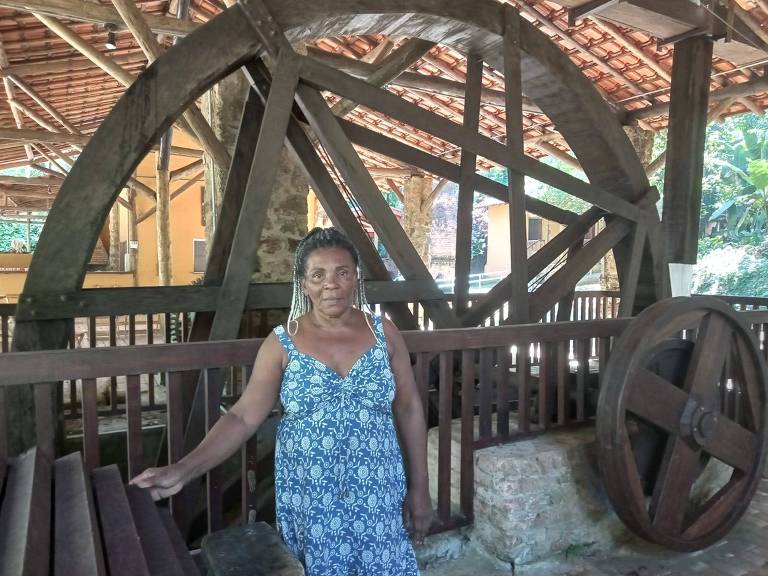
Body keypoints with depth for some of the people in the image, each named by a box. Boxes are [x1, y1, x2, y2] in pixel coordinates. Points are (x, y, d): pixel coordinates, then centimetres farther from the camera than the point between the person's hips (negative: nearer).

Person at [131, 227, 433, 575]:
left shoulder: (383, 333, -4)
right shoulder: (282, 344, -7)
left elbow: (409, 409, 1)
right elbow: (243, 417, -8)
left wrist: (419, 488, 2)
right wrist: (183, 470, -20)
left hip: (376, 496, 1)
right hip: (309, 500, -1)